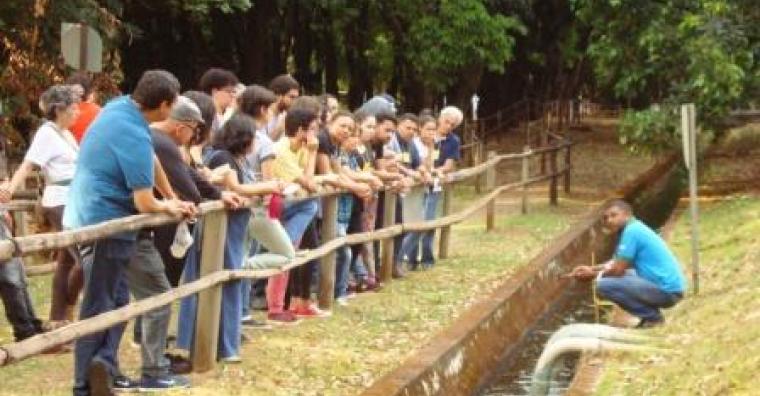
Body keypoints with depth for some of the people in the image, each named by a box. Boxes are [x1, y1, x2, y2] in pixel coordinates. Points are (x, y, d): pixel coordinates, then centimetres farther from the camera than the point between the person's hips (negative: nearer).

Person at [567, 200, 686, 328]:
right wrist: (591, 269, 13)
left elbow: (618, 269, -14)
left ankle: (652, 317, -5)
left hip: (666, 290, -10)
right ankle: (652, 315, 13)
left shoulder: (632, 230, -14)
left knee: (603, 285, -16)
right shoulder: (636, 228, 16)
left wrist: (594, 274, 3)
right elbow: (617, 263, 24)